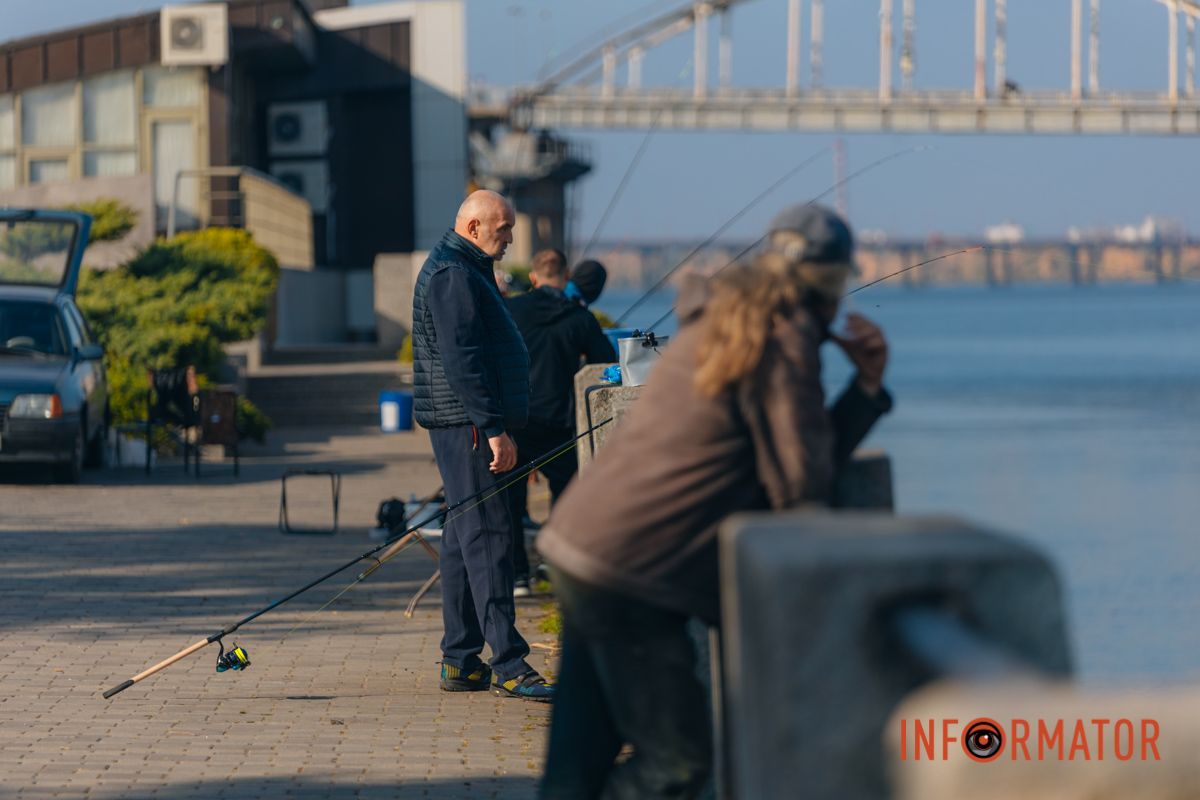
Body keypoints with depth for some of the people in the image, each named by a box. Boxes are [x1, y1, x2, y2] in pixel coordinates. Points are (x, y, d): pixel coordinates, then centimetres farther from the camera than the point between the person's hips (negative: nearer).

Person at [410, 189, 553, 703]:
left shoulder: (465, 272, 21)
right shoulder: (452, 276, -14)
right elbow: (462, 360, -22)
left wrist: (498, 425, 26)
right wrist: (493, 428, -24)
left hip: (469, 428, 11)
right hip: (466, 425, -11)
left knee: (464, 538, 11)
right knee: (487, 536, -13)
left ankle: (460, 662, 15)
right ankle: (508, 664, -16)